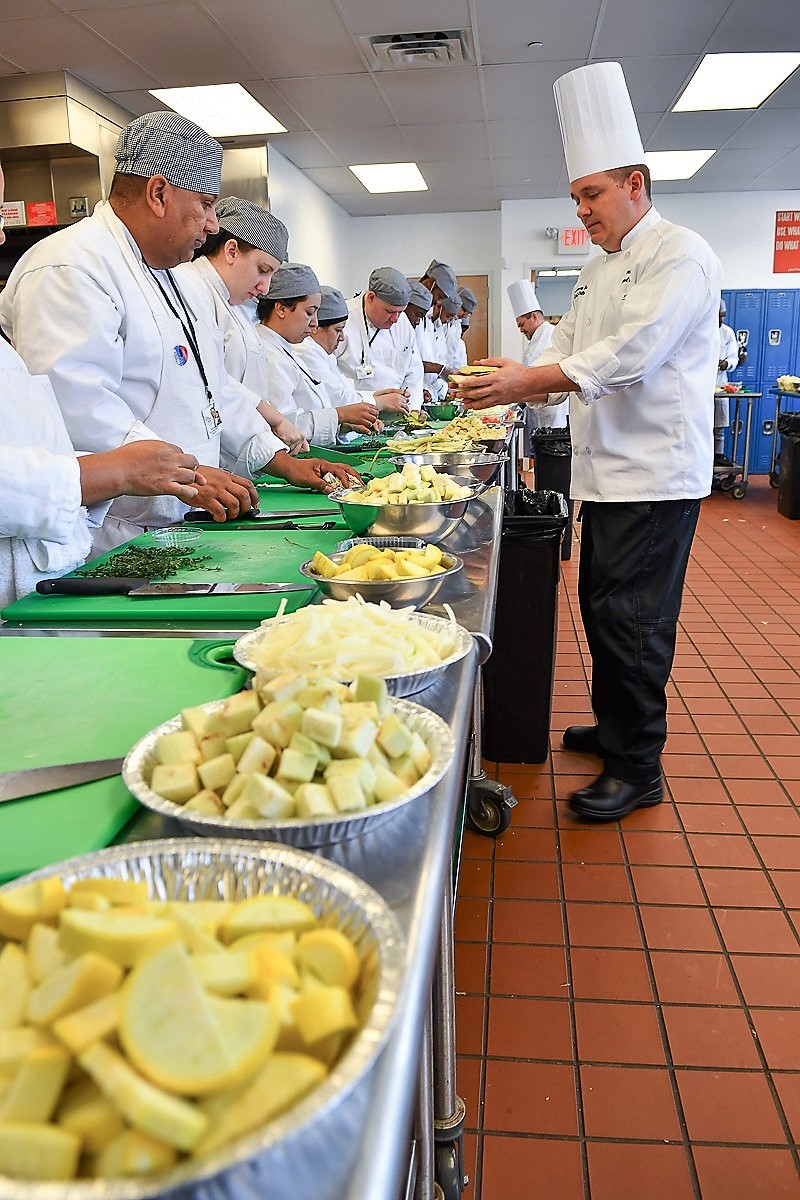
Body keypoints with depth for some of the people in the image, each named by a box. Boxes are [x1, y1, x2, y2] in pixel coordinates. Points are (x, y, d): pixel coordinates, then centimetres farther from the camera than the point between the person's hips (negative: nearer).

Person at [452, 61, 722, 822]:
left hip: (655, 474, -9)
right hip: (608, 470, 9)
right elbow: (569, 354, 16)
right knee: (603, 608, 15)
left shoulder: (678, 255, -9)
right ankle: (613, 728, 31)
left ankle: (638, 767, 7)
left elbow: (629, 354, -22)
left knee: (632, 620, -6)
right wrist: (515, 384, -3)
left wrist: (525, 380, -24)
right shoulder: (598, 270, 19)